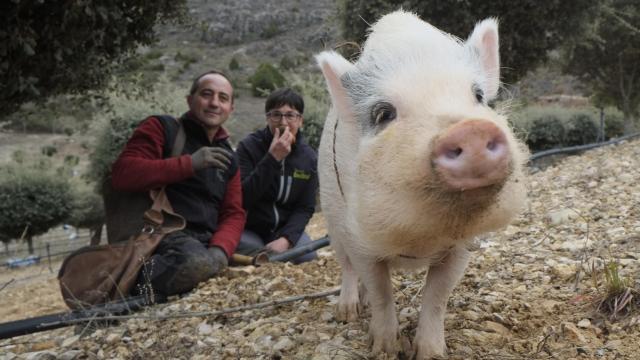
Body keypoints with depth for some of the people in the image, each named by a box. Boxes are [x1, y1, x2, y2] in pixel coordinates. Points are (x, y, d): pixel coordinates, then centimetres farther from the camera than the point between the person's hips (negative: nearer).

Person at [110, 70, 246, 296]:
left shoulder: (227, 158, 22)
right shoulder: (161, 128, 4)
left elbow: (233, 214, 16)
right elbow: (122, 174, -12)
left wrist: (220, 248, -7)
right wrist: (190, 163, -17)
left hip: (205, 241, 7)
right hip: (164, 232, -7)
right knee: (197, 263, -38)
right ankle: (132, 283, -13)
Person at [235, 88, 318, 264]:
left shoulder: (309, 157, -2)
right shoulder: (248, 147, -11)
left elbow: (305, 208, -4)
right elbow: (241, 198, -23)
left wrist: (286, 239, -23)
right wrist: (272, 158, -30)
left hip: (287, 229, 3)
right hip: (249, 230, -2)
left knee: (308, 256, -22)